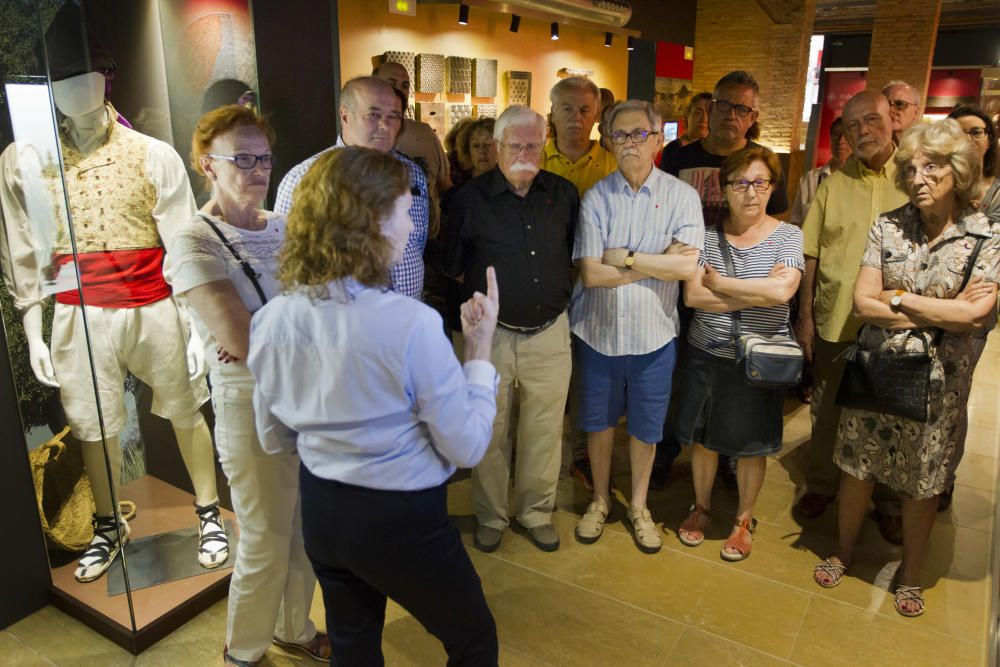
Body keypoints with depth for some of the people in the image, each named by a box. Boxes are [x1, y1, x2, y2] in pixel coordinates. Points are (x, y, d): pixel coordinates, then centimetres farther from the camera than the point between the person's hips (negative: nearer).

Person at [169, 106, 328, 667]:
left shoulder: (284, 228, 5)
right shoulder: (196, 242, -13)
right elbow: (240, 338, -22)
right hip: (252, 405, -6)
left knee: (308, 530, 19)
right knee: (267, 545, 10)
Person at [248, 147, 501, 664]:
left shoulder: (272, 319, -8)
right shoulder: (410, 323, -27)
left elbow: (274, 439, 5)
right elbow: (467, 447, -17)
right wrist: (480, 348, -9)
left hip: (320, 510, 6)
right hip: (402, 519, -6)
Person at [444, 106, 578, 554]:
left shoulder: (564, 195, 3)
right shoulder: (470, 198, -4)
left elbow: (576, 256, 15)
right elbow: (453, 267, 5)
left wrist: (558, 296, 9)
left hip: (549, 332, 2)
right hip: (491, 333, -2)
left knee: (544, 431, 12)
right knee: (489, 432, 11)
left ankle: (537, 512, 32)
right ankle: (490, 516, 30)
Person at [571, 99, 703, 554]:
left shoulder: (682, 196, -6)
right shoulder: (596, 197, -5)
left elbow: (686, 266, -18)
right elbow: (591, 273, -14)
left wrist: (624, 257, -17)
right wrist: (657, 262, -15)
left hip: (653, 335, 0)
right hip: (598, 332, 1)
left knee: (644, 427, 14)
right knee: (598, 421, 16)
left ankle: (638, 507, 37)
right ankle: (600, 500, 39)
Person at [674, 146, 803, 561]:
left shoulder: (788, 236, -5)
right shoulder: (708, 234, -2)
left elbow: (782, 291, -22)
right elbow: (693, 296, -13)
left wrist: (719, 283, -14)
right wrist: (759, 291, -15)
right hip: (706, 355, 2)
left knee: (752, 445, 11)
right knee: (703, 437, 14)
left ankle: (744, 519, 33)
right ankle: (701, 506, 37)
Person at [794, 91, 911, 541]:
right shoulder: (833, 186, 4)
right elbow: (810, 255, 4)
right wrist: (805, 315, 0)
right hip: (834, 319, 1)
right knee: (826, 410, 14)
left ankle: (889, 499, 31)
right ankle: (821, 485, 33)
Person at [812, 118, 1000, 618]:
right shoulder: (887, 227, -2)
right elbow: (864, 303, -9)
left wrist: (898, 299, -12)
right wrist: (943, 311, -14)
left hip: (939, 384, -1)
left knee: (922, 484, 13)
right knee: (857, 469, 13)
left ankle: (910, 574, 36)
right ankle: (843, 551, 36)